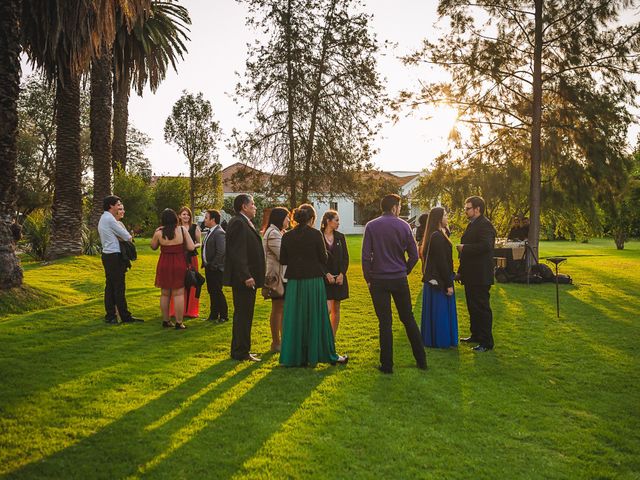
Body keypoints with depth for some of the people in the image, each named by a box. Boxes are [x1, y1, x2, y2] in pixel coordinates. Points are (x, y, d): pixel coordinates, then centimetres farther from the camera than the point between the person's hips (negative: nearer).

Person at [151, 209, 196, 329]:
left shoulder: (159, 232, -7)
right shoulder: (182, 230, -8)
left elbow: (153, 247, 8)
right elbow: (191, 247, -8)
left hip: (164, 265, 2)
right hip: (179, 265, -1)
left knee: (165, 294, 15)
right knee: (178, 294, 3)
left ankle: (166, 320, 22)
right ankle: (179, 322, 3)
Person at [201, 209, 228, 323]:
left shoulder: (219, 233, -17)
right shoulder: (209, 232, 13)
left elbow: (221, 252, -23)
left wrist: (213, 265, -19)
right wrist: (205, 264, 12)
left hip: (216, 268, -9)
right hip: (209, 268, 9)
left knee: (217, 292, -3)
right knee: (211, 292, 15)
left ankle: (223, 316, 8)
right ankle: (214, 315, 24)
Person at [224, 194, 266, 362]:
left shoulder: (244, 223, 16)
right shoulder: (238, 223, -16)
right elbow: (237, 253, -23)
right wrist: (246, 276, -26)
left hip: (247, 277, 11)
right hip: (243, 279, -11)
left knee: (245, 315, 15)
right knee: (242, 315, -4)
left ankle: (241, 351, 24)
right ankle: (240, 352, 3)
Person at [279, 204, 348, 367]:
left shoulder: (287, 236, 0)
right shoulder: (315, 234, -9)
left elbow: (282, 260, 3)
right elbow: (324, 258, -5)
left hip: (294, 281, 3)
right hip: (314, 280, -3)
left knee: (295, 319, 8)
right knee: (317, 318, 8)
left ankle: (294, 356, 12)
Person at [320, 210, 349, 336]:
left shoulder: (340, 237, 7)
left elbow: (346, 257, 7)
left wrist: (342, 274, -6)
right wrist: (327, 274, -13)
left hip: (339, 277, 4)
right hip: (324, 278, -4)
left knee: (336, 309, 8)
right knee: (327, 308, -13)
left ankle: (333, 338, 18)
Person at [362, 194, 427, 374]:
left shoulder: (371, 226, -5)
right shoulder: (404, 226, -2)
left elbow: (366, 256, -8)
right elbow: (414, 255, 0)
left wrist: (368, 279, 3)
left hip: (379, 280, -1)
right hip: (400, 280, 1)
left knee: (385, 323, 3)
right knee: (408, 319, 14)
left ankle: (387, 364, 7)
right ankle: (421, 360, 20)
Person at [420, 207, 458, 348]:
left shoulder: (434, 235, 11)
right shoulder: (438, 237, -20)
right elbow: (442, 262, -22)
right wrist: (448, 284, -18)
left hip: (432, 278, 10)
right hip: (440, 280, -10)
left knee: (434, 310, 16)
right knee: (440, 310, 0)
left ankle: (431, 339, 25)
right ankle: (440, 340, 10)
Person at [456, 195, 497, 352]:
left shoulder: (485, 225, -14)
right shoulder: (472, 225, 17)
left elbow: (485, 246, -29)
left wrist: (464, 248, -18)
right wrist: (461, 271, 19)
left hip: (480, 276, -10)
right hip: (471, 275, 10)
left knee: (482, 308, -5)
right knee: (472, 307, 17)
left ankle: (486, 342, 1)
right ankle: (476, 335, 29)